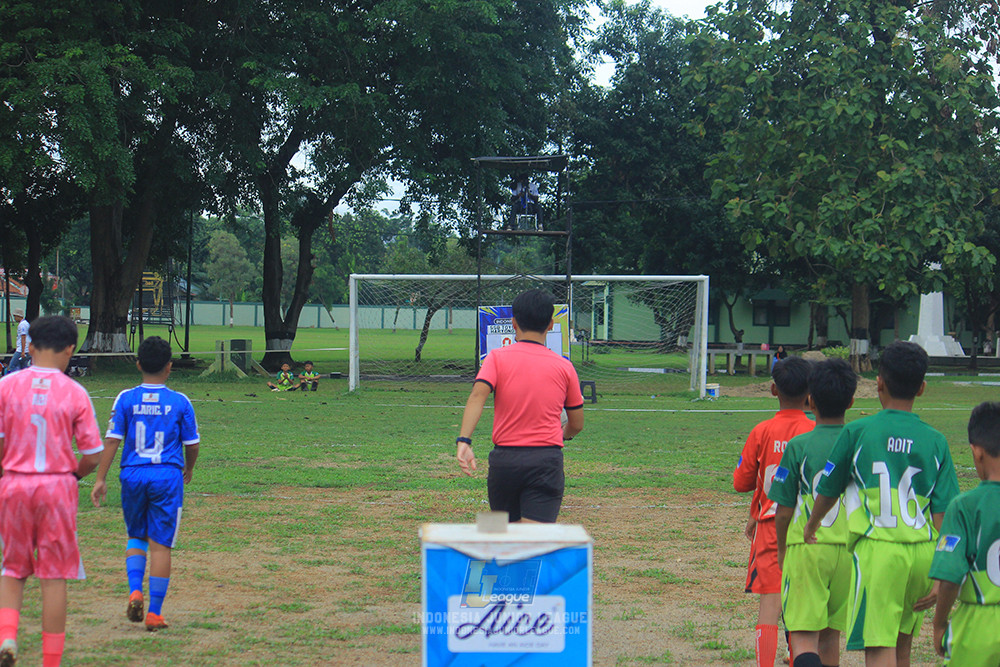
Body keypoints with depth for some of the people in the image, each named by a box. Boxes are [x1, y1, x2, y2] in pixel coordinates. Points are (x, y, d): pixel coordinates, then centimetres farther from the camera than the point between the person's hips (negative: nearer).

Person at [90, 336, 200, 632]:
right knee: (160, 544, 2)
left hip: (133, 475, 1)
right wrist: (188, 468, 24)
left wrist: (101, 478, 0)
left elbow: (112, 440, -4)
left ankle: (135, 591, -1)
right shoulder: (180, 402, -2)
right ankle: (154, 613, 3)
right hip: (168, 476, -1)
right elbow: (192, 444, 5)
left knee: (136, 537, 20)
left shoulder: (126, 399, -1)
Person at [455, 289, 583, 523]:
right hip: (547, 459, -1)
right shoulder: (564, 366, 8)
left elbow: (477, 396, -14)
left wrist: (464, 441, -22)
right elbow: (577, 424, 16)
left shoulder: (498, 357, 4)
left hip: (504, 458, 1)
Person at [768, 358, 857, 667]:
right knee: (830, 635, 18)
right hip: (849, 550, 4)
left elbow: (784, 511, -4)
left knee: (803, 637, -7)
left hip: (807, 549, -4)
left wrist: (782, 550, 13)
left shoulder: (799, 446, -8)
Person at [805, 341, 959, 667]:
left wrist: (811, 526, 31)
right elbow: (942, 513, -2)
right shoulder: (935, 441, 3)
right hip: (922, 552, 4)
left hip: (877, 548, -3)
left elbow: (829, 491, 10)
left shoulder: (857, 432, -3)